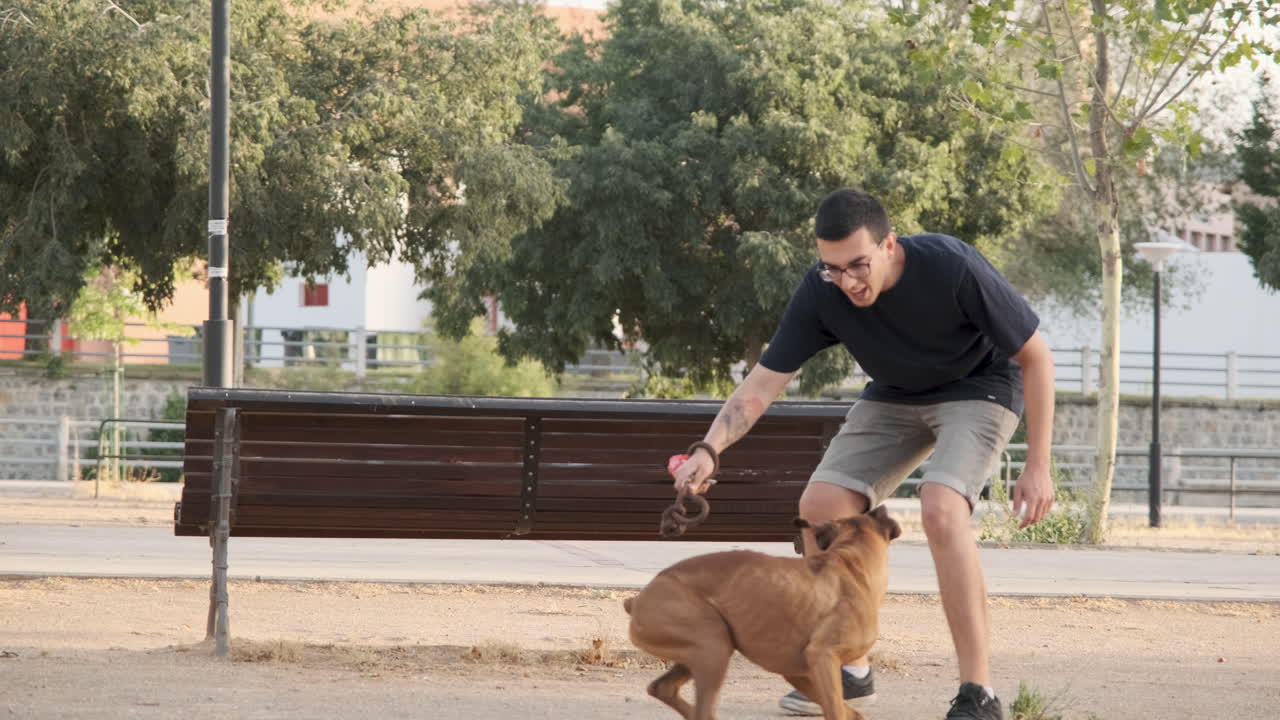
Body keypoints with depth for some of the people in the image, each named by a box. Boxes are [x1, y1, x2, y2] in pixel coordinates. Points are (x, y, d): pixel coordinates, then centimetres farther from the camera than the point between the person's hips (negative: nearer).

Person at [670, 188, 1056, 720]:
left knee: (941, 509, -29)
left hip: (978, 389, -5)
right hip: (895, 396, 5)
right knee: (820, 504, -9)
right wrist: (709, 450, -36)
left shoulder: (953, 268, -33)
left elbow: (1036, 357, -22)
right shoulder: (821, 292, -22)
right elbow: (762, 384, -17)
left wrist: (1037, 467, -22)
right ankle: (850, 671, 9)